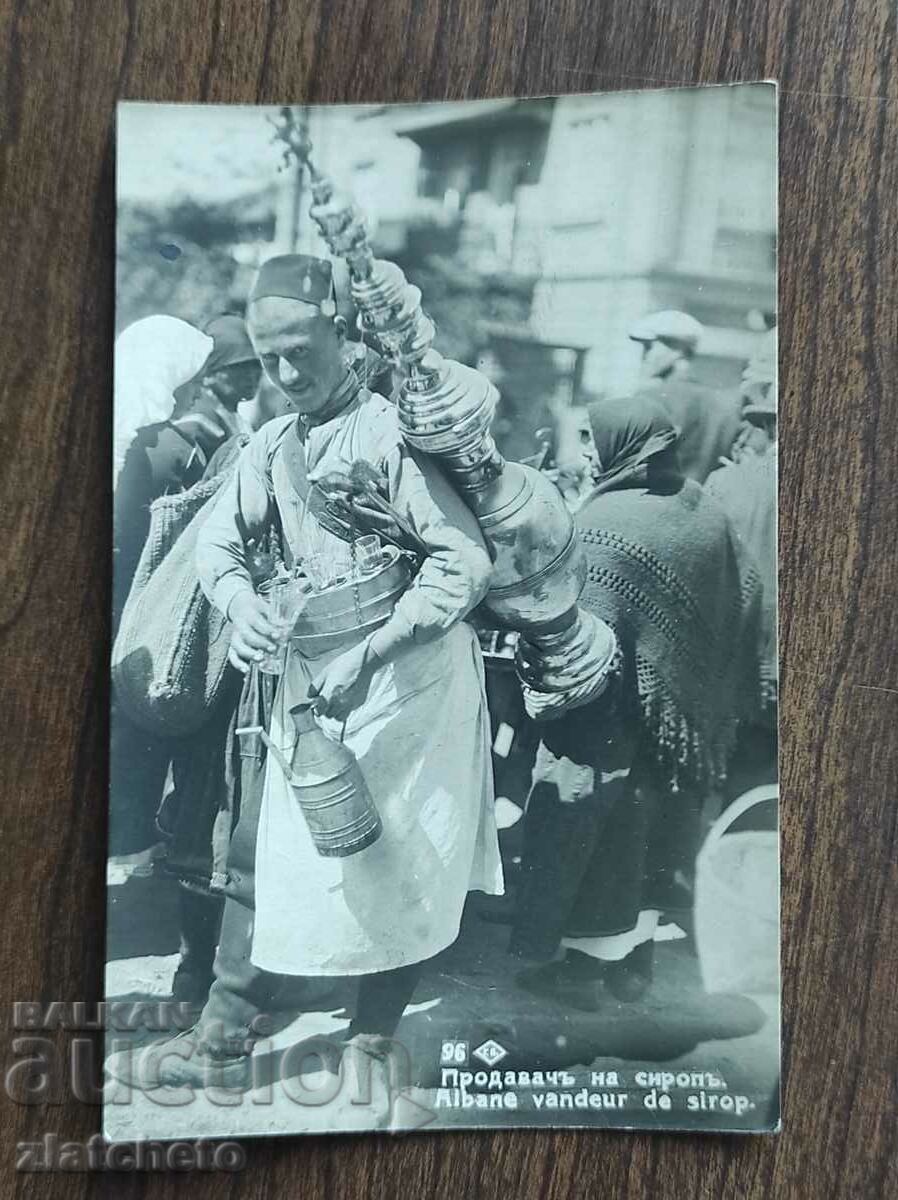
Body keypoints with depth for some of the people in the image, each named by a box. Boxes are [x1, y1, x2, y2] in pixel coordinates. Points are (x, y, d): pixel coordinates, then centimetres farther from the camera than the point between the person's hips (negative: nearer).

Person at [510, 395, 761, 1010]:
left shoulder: (605, 523, -21)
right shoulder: (704, 511, -1)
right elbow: (746, 597, 6)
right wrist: (719, 703, 14)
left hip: (613, 722, -7)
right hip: (682, 719, 7)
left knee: (581, 836, 12)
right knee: (649, 831, 21)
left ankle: (583, 966, 25)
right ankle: (634, 958, 36)